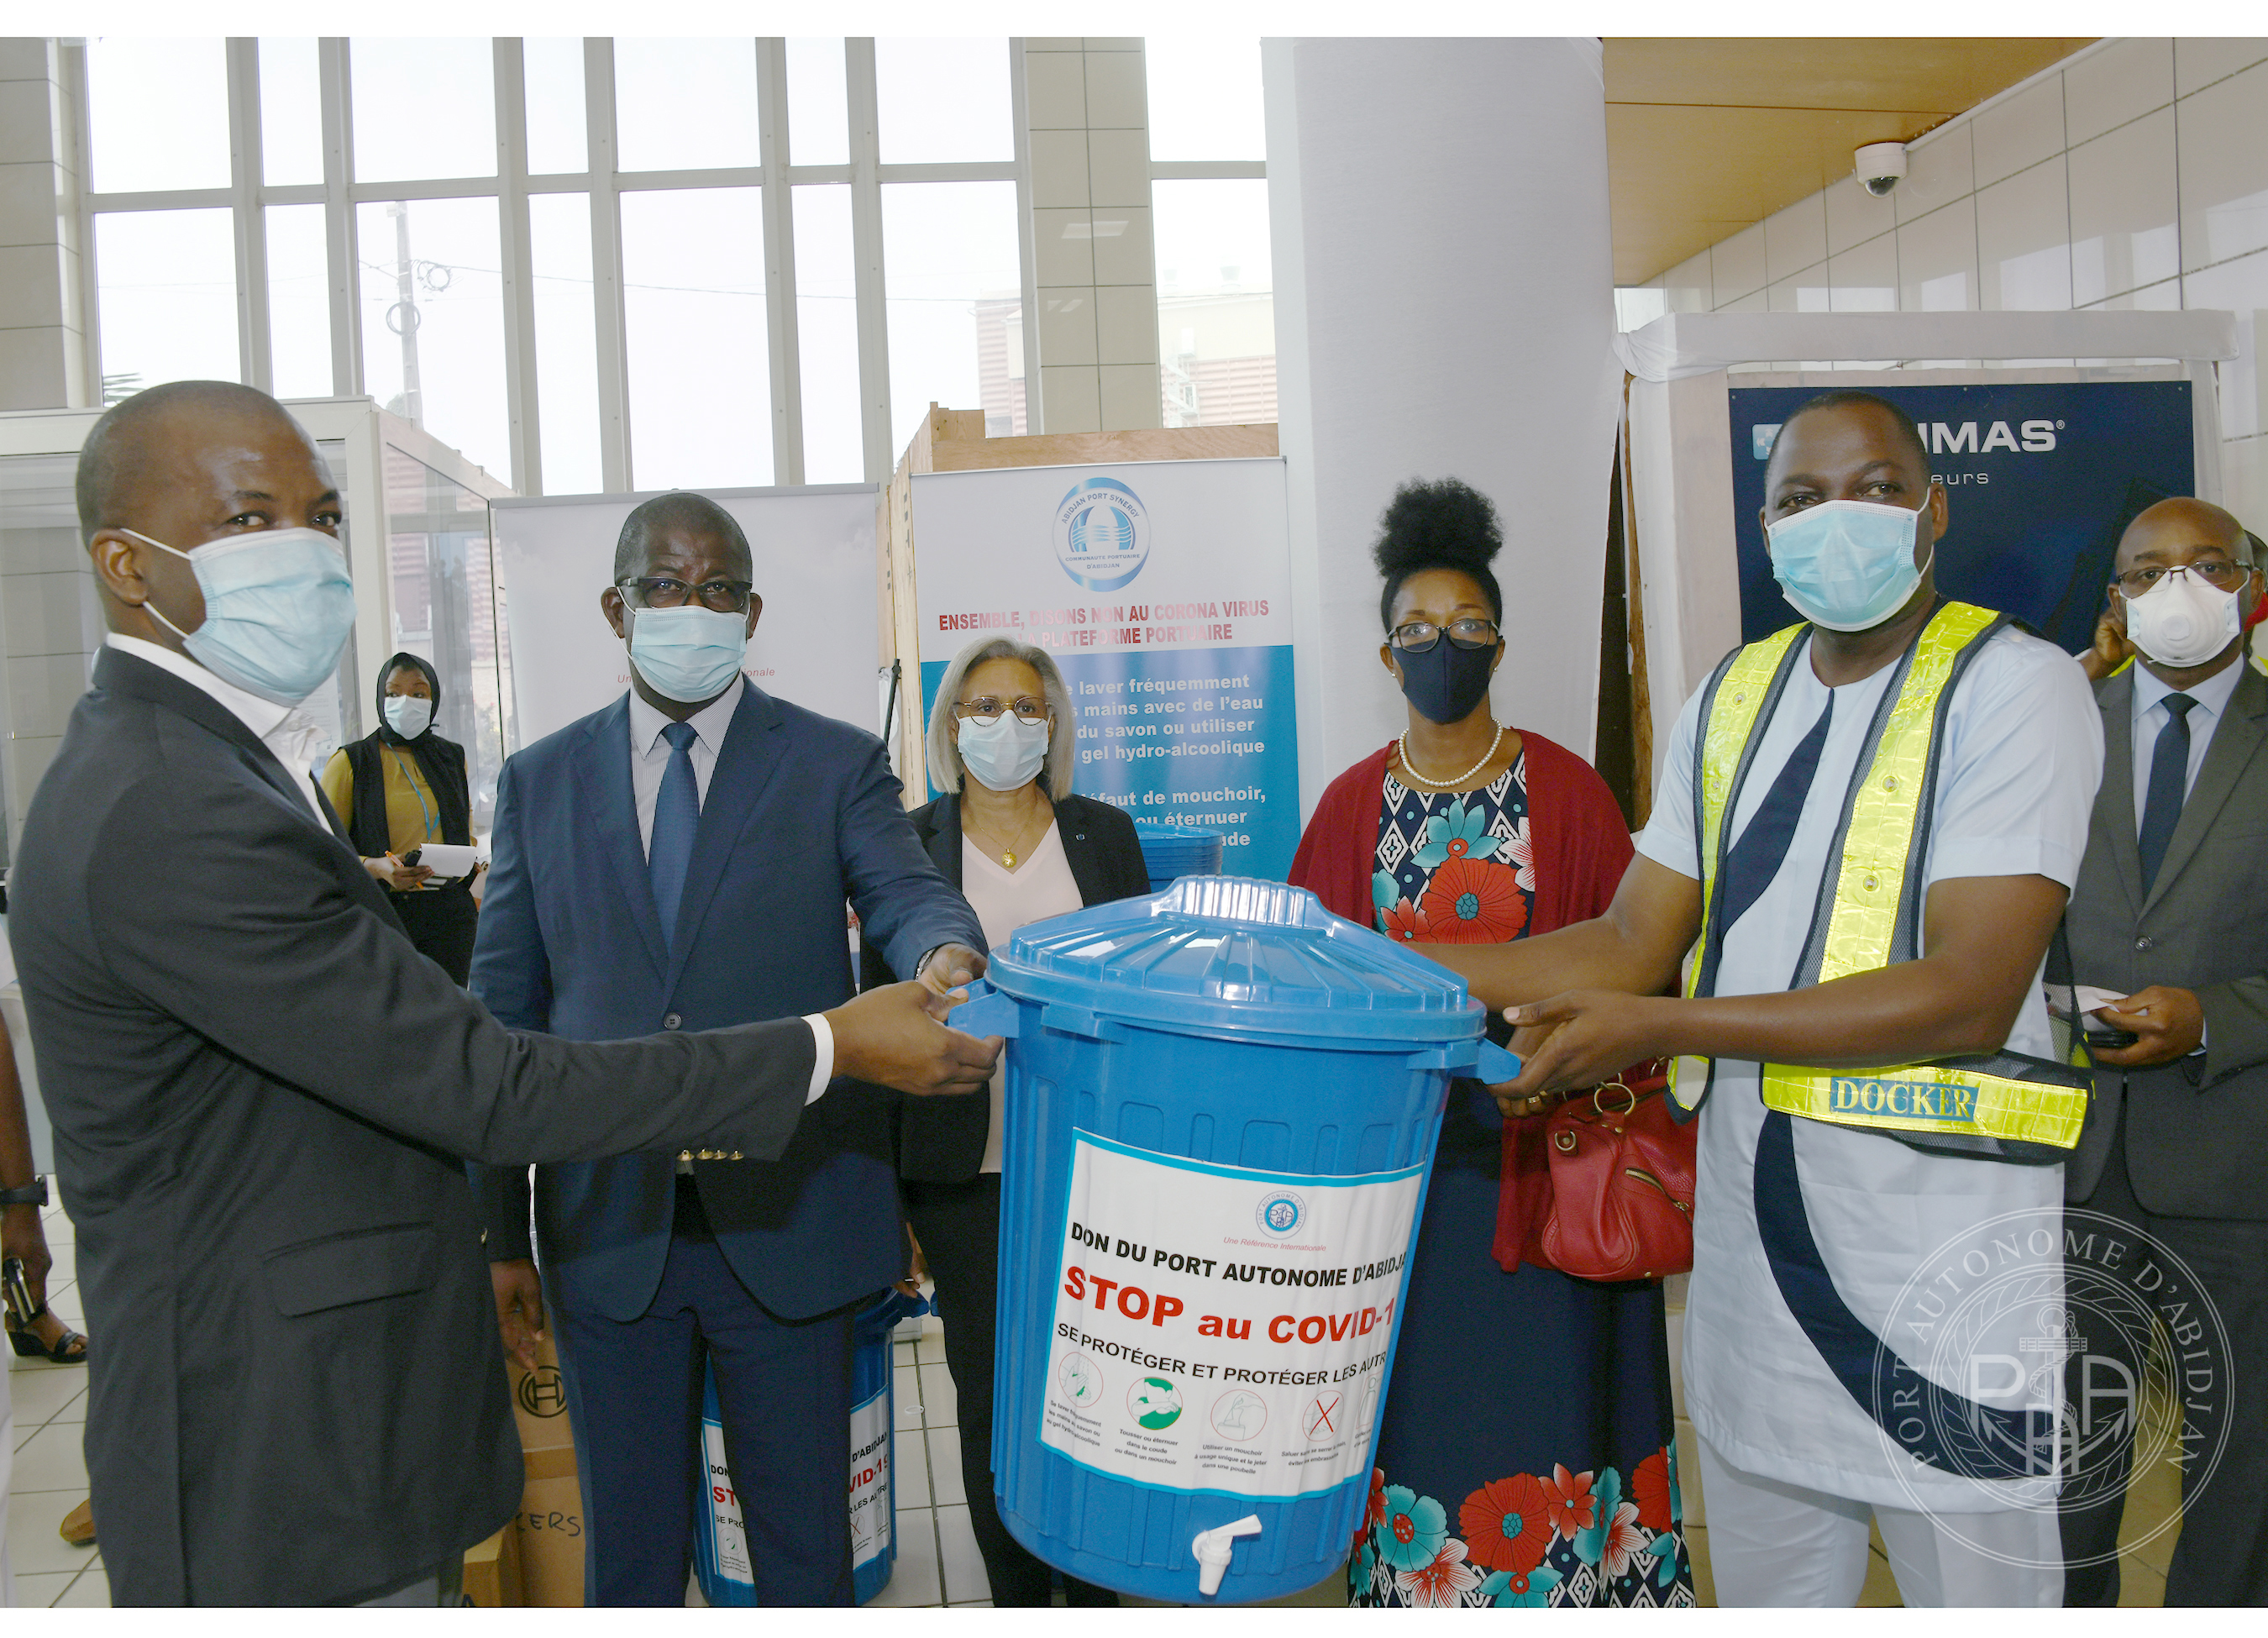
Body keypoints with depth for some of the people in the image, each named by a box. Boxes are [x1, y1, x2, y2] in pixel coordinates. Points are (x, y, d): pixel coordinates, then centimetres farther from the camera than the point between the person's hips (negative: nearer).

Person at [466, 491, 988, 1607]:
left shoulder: (836, 763, -1)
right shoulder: (540, 781, 5)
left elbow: (907, 893, -17)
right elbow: (502, 1012, 6)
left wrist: (946, 954, -42)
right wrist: (496, 1232, 4)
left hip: (786, 1225, -1)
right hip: (606, 1232, 2)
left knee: (804, 1536, 16)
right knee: (626, 1544, 19)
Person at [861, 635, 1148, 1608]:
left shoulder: (1104, 834, 6)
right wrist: (883, 1182, 2)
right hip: (964, 1171, -1)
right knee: (990, 1395, 8)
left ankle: (1093, 1586, 29)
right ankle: (1015, 1595, 27)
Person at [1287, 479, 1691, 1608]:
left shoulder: (1565, 792, -3)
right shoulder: (1352, 805, 4)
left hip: (1536, 1151, -2)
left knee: (1541, 1380, 5)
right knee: (1418, 1387, 9)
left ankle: (1566, 1581, 23)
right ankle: (1413, 1576, 26)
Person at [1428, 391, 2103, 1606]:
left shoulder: (2018, 687, -9)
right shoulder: (1733, 696, 9)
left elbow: (1972, 993, -19)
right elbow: (1635, 942, 7)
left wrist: (1659, 1026, -23)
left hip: (1944, 1230, -5)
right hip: (1750, 1221, 6)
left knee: (1977, 1583, 9)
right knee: (1761, 1592, 19)